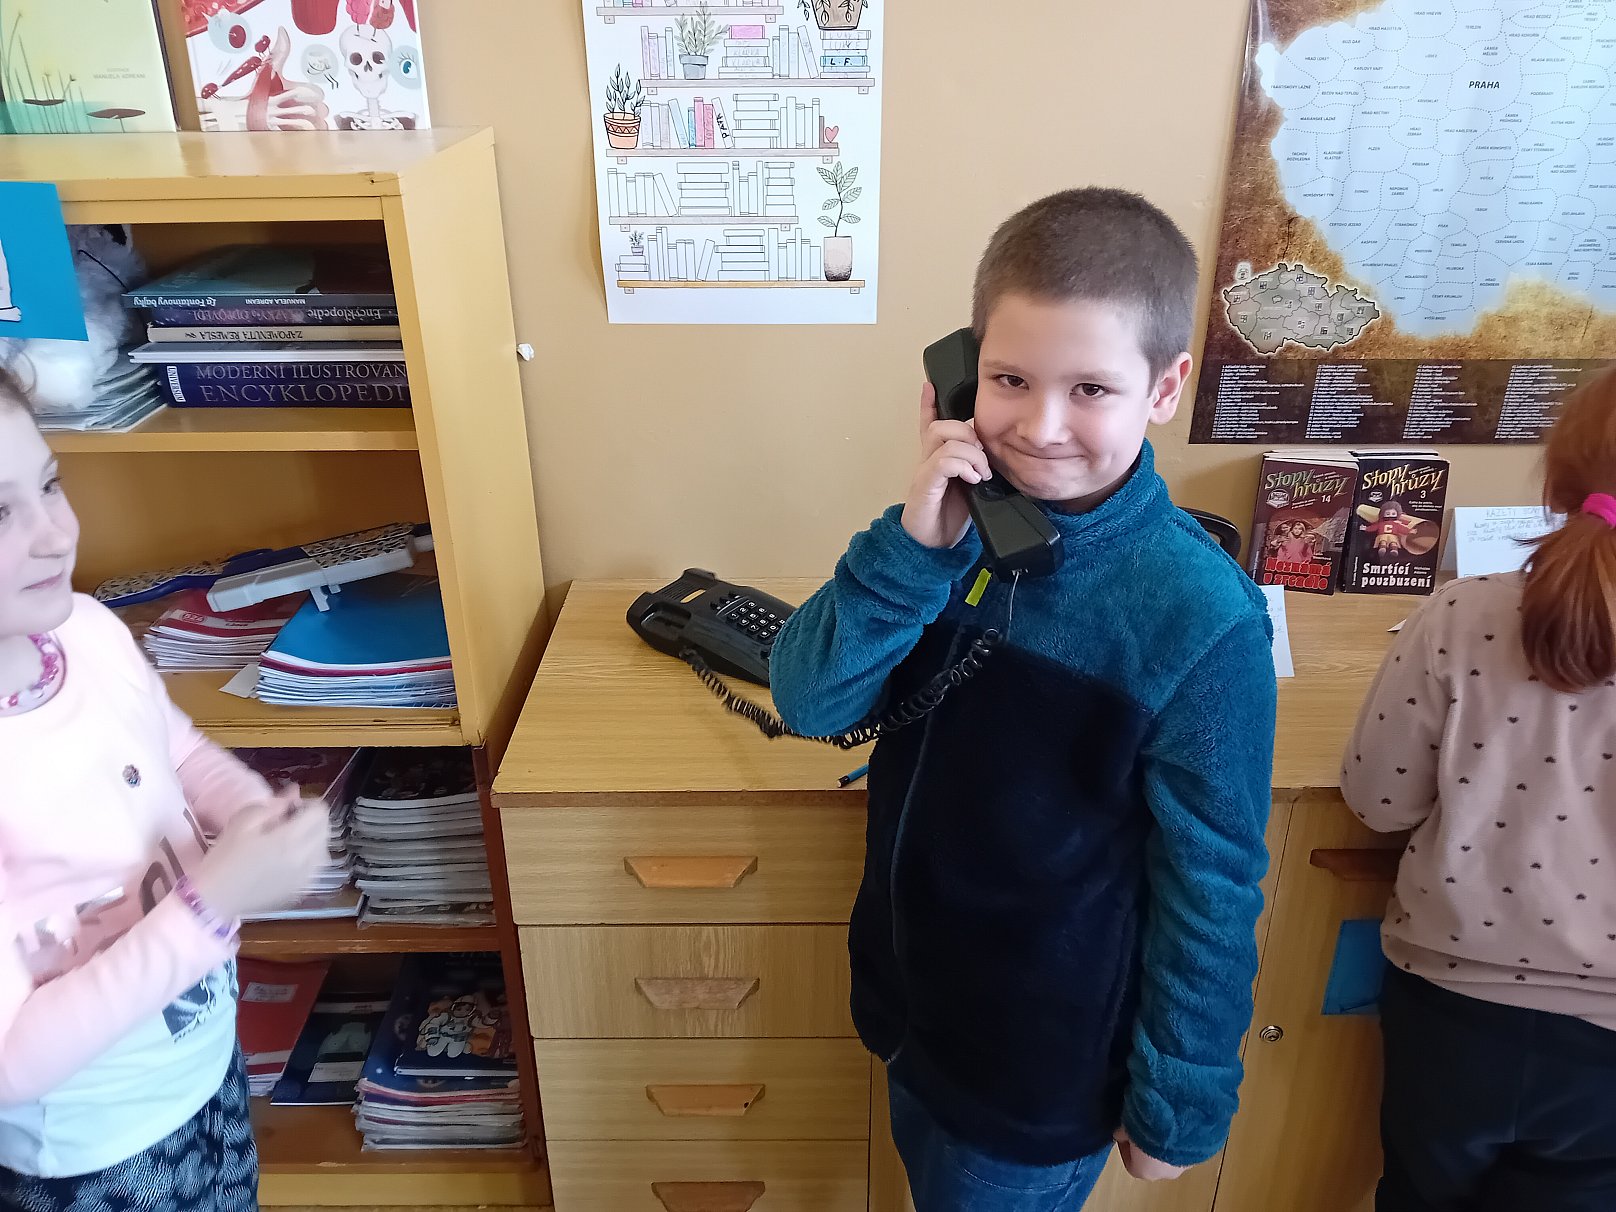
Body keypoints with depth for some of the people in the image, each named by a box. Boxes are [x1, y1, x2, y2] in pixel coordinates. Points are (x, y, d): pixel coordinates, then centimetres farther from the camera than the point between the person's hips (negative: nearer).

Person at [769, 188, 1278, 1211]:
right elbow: (809, 704, -16)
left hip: (1050, 1059, -4)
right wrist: (913, 544, -29)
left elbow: (1211, 884, -16)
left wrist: (1179, 1102, -7)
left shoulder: (1202, 615, -26)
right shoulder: (958, 520, -13)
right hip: (909, 993, 5)